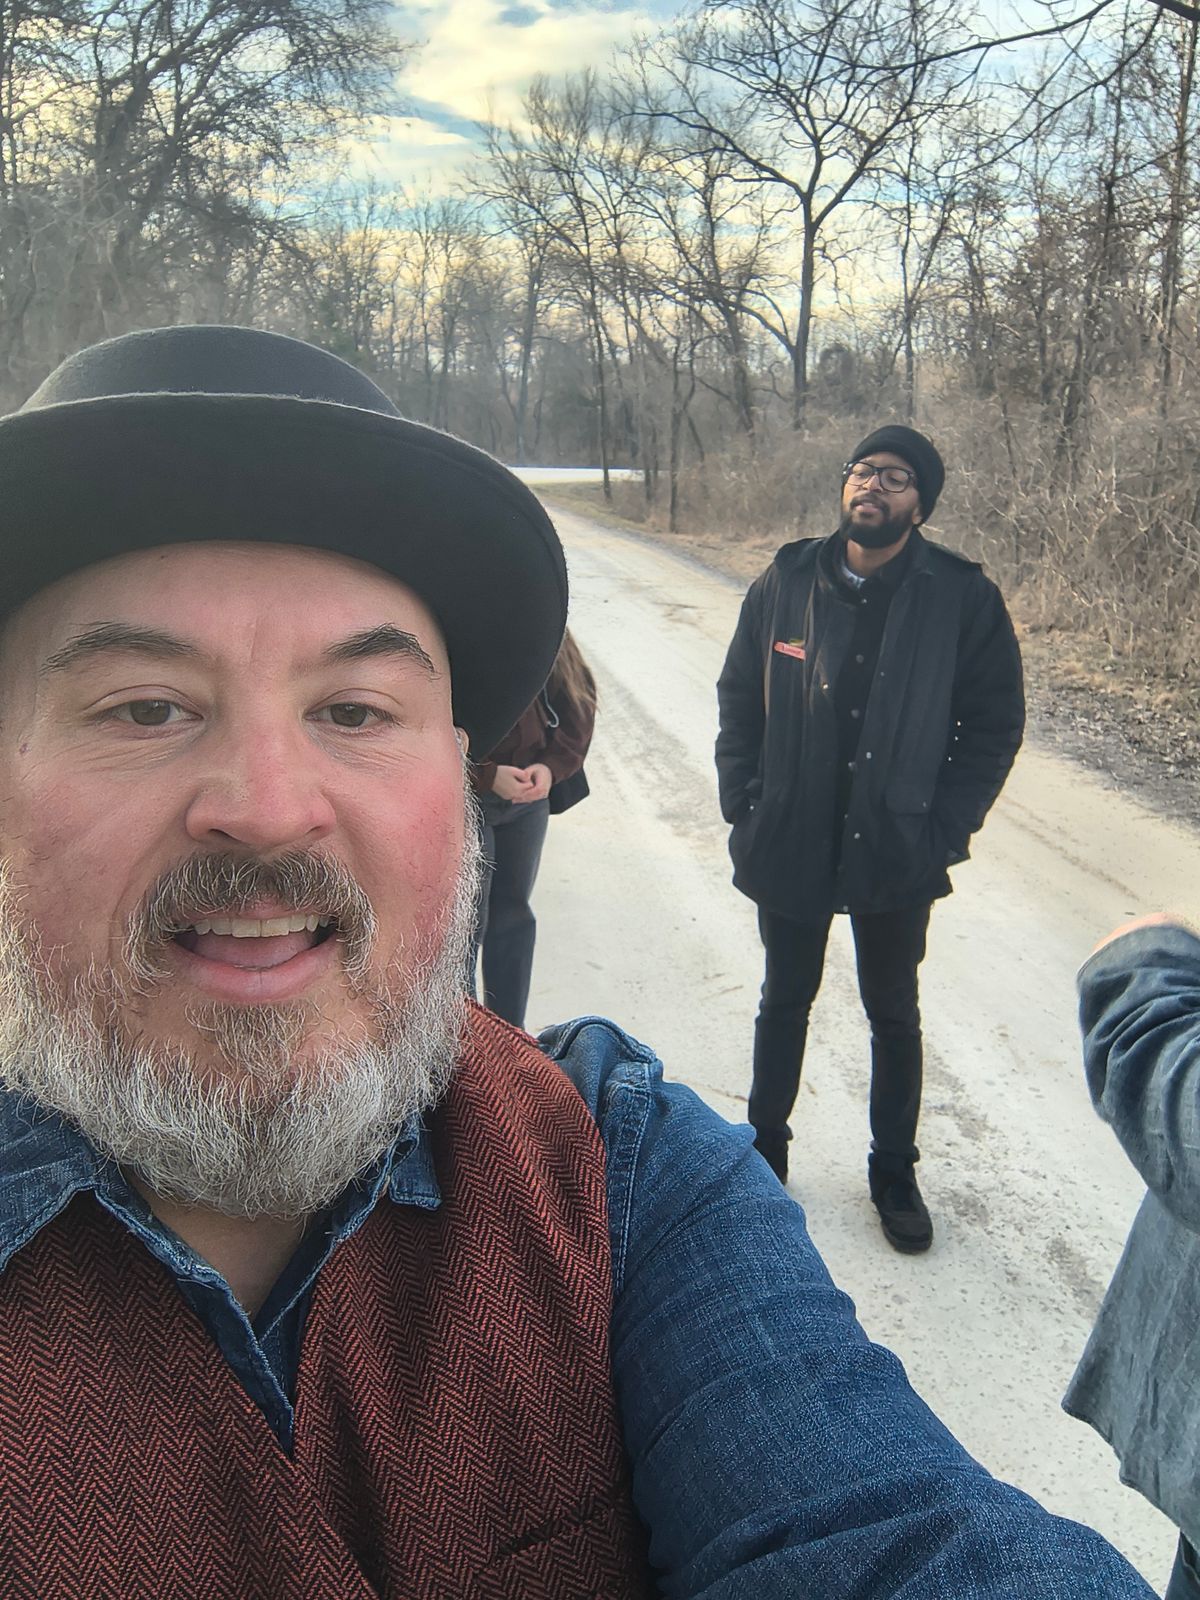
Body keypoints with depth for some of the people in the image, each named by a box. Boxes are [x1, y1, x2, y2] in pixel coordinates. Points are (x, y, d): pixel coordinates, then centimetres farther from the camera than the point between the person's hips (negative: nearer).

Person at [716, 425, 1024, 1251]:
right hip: (789, 846, 2)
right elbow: (739, 699, 3)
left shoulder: (965, 598, -9)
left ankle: (895, 1172, 36)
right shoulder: (787, 582, -4)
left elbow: (995, 724, -4)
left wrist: (943, 830, -11)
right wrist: (745, 809, -4)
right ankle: (766, 1147, 39)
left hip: (897, 854, -1)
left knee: (894, 1014, 16)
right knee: (785, 1002, 18)